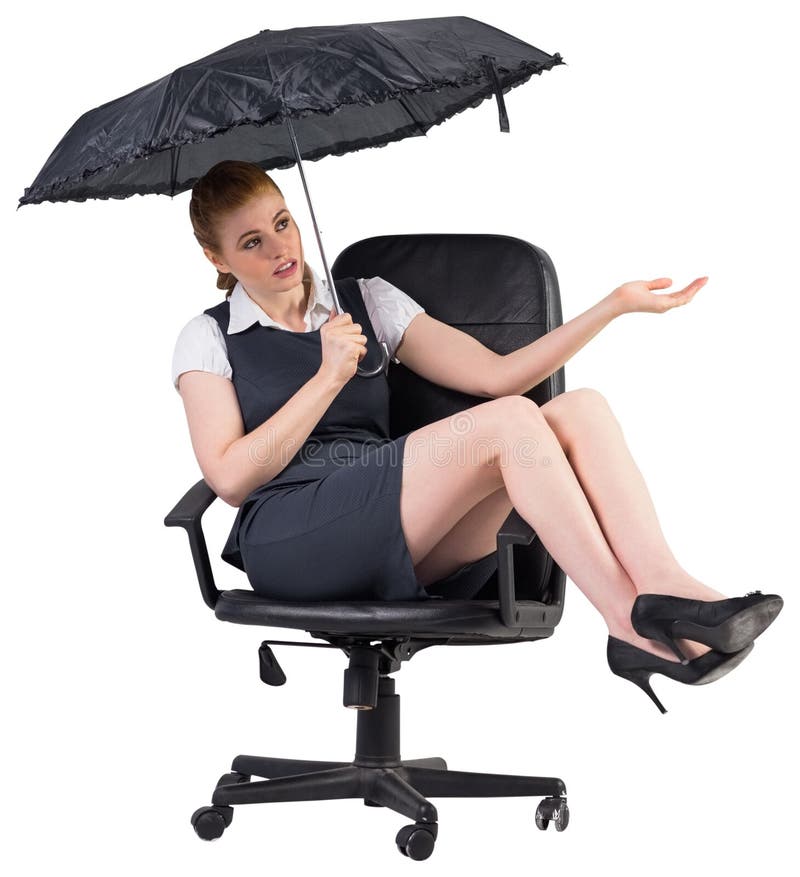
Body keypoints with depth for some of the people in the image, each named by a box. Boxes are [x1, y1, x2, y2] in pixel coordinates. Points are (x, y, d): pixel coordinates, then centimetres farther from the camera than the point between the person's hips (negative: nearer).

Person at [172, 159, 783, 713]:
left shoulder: (368, 300, 22)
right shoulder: (208, 340, 12)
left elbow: (496, 374, 14)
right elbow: (230, 478, -2)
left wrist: (616, 304, 6)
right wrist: (329, 377, -3)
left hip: (410, 549, 5)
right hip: (289, 541, -5)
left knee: (581, 409, -18)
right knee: (508, 423, -26)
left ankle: (663, 590, -35)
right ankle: (632, 623, -28)